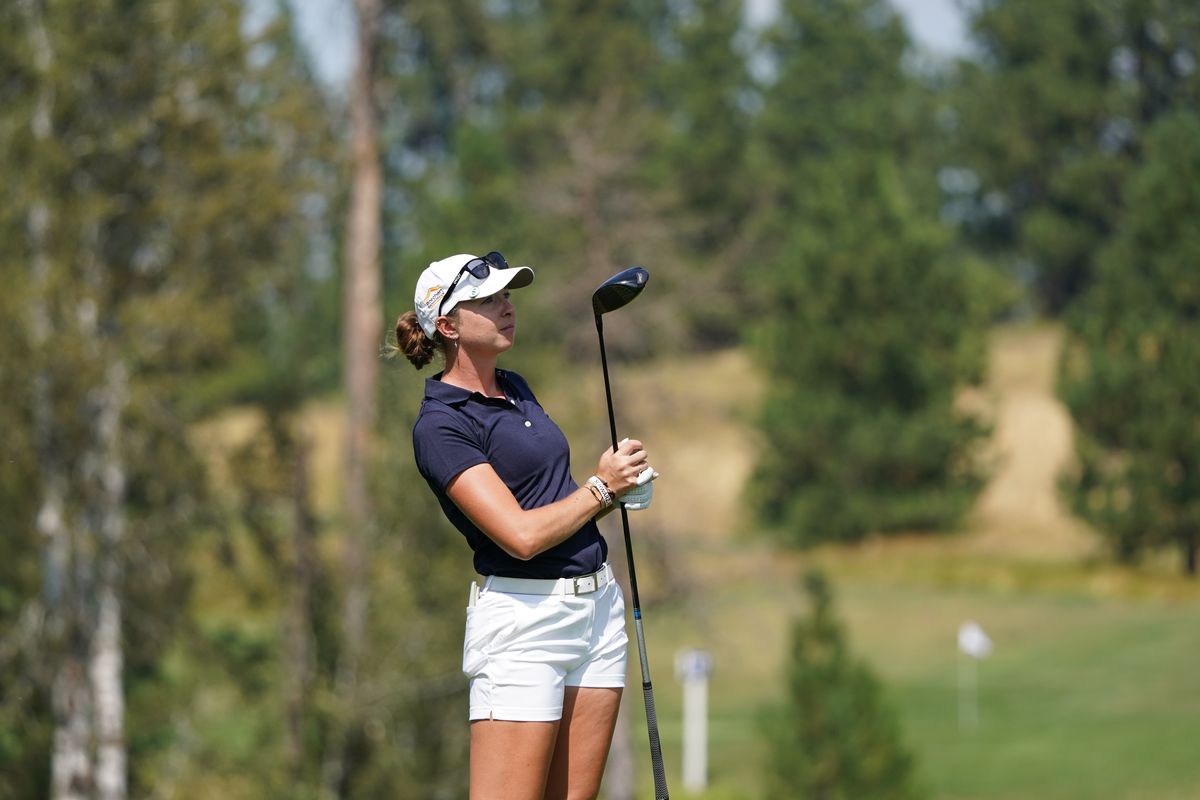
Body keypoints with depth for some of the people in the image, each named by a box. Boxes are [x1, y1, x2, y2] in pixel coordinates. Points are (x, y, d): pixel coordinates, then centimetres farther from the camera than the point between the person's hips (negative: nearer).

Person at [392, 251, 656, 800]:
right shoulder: (440, 425, -12)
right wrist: (601, 487, -6)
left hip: (598, 603, 8)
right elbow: (522, 534, -20)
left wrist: (623, 485, 6)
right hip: (523, 616, -8)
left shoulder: (516, 389, 14)